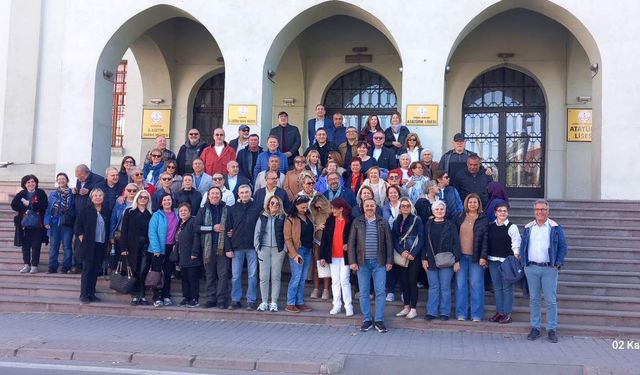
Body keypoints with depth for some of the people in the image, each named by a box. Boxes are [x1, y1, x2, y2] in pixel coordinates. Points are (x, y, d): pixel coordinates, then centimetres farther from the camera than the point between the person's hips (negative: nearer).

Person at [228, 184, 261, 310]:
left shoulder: (258, 207, 3)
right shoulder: (233, 209, 9)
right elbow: (229, 228, 7)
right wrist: (229, 247, 1)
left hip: (253, 246, -2)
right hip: (237, 246, 2)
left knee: (252, 275, 3)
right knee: (235, 275, 5)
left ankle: (251, 301, 10)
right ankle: (235, 300, 14)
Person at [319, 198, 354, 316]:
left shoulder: (351, 221, -8)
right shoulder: (330, 221, 2)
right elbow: (324, 238, 4)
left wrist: (349, 245, -19)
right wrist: (322, 256, 2)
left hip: (345, 256, -4)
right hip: (333, 256, 4)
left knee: (344, 281, -3)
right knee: (335, 281, 10)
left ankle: (348, 306, 7)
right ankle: (337, 305, 19)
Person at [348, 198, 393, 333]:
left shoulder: (383, 223, 5)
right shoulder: (357, 223, 5)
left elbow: (389, 243, 6)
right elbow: (351, 243, 3)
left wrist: (389, 261, 0)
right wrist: (352, 261, -4)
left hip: (379, 262, 0)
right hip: (362, 262, 0)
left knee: (380, 292, -1)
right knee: (364, 293, 4)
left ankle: (379, 320, 7)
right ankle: (367, 320, 13)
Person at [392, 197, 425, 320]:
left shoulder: (417, 220, -2)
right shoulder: (397, 221, 10)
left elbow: (421, 239, -6)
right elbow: (394, 239, 4)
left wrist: (413, 254, -14)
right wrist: (401, 252, -11)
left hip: (414, 256, -4)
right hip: (402, 256, 4)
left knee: (412, 281, -4)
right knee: (403, 281, 7)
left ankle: (413, 309, 2)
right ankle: (406, 307, 16)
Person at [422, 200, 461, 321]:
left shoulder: (450, 225, -2)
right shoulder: (428, 225, 6)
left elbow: (456, 243, -3)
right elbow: (424, 243, 8)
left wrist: (457, 260, -6)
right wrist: (424, 259, 2)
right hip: (431, 261, 2)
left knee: (445, 287, 2)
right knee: (433, 287, 7)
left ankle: (444, 313, 11)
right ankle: (431, 312, 12)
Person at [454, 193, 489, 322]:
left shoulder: (483, 219, 0)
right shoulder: (460, 218, 8)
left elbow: (485, 239, -3)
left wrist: (483, 257, -11)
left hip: (476, 257, -3)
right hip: (461, 256, 3)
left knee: (476, 285, 0)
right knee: (460, 285, 4)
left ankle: (477, 314, 8)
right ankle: (461, 313, 11)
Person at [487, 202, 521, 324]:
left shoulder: (512, 227, -4)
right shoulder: (490, 226, 9)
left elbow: (516, 244, -5)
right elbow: (487, 242, 15)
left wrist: (516, 257, -13)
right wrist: (485, 258, 11)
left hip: (507, 261, -5)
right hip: (493, 260, 5)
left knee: (507, 287, -1)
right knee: (497, 288, 10)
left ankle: (507, 313, 6)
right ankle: (499, 312, 19)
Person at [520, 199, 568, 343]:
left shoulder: (555, 228, 3)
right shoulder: (528, 228, 10)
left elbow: (563, 247, 3)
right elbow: (522, 246, 14)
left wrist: (558, 264, -5)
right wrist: (524, 263, 4)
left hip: (549, 269, -2)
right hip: (531, 268, 2)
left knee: (550, 301, -1)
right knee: (534, 300, 7)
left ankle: (551, 330, 6)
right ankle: (535, 328, 14)